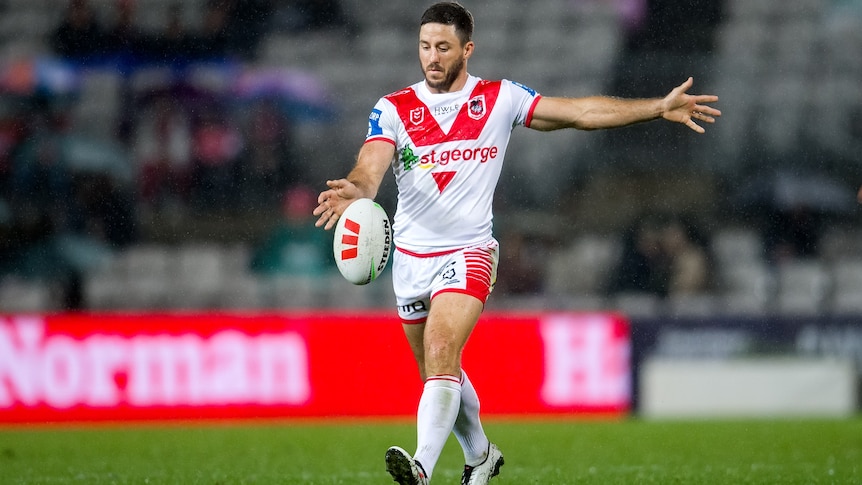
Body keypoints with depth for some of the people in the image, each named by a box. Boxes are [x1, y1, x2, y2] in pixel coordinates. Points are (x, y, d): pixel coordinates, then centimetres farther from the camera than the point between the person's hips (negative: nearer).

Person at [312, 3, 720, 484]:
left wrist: (660, 107, -5)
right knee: (439, 373, 15)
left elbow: (580, 112, 1)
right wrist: (355, 189, -43)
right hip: (411, 257, 3)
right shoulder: (393, 109, -2)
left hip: (468, 252, -3)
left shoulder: (500, 98, 0)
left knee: (440, 354, -24)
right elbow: (371, 167, -17)